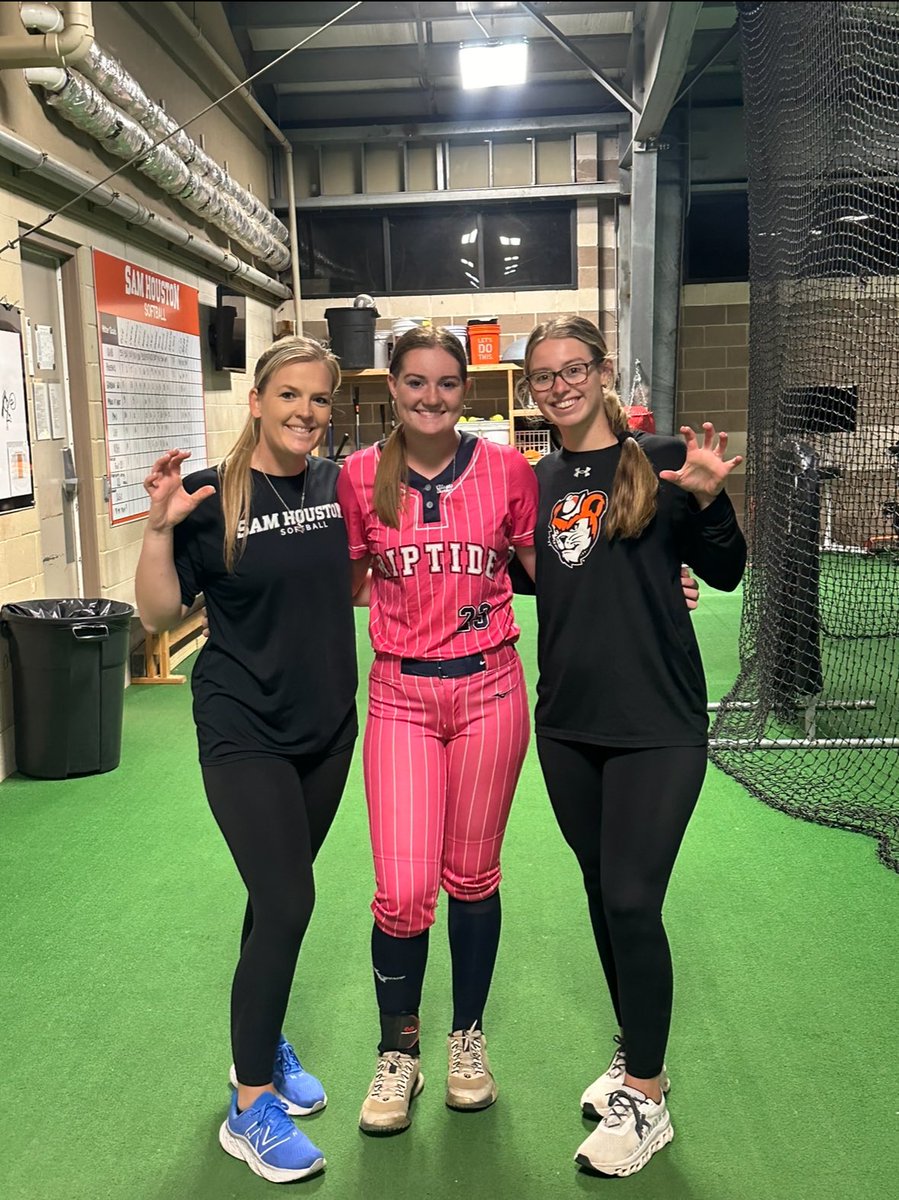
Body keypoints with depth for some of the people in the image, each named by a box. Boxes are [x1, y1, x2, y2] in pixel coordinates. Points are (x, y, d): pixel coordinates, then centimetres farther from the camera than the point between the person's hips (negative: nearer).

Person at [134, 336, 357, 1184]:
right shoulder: (213, 497, -11)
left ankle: (262, 1043, 39)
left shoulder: (338, 486, 1)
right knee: (286, 902, -8)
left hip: (326, 725, 5)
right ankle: (249, 1109, 11)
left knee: (278, 896, 17)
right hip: (244, 732, -4)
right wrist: (159, 527, -22)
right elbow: (159, 614, -9)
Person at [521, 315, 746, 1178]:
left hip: (657, 723, -5)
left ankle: (645, 1099, 16)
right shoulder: (538, 482, 7)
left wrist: (708, 499, -24)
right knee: (602, 892, 15)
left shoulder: (661, 460, -6)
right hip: (568, 722, 5)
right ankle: (635, 1052, 36)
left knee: (631, 900, -4)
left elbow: (725, 573, -6)